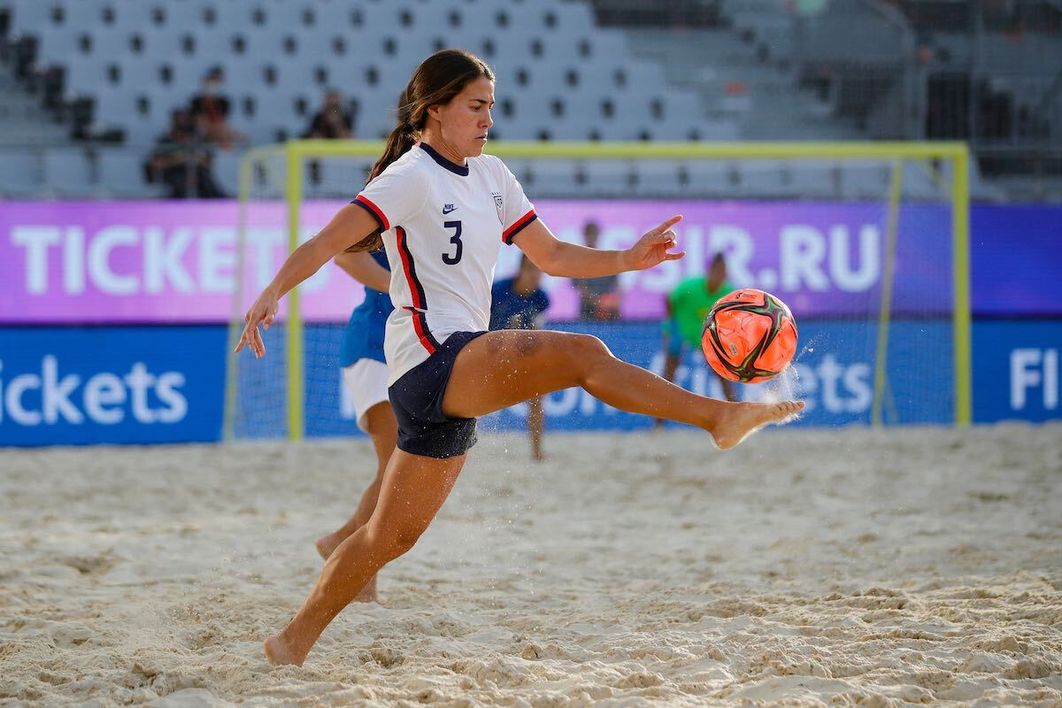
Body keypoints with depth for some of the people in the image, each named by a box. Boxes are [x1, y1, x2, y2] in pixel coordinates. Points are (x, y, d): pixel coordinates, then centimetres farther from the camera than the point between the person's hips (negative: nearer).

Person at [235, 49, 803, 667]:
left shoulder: (491, 175, 18)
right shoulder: (414, 175, -6)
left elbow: (552, 255, 22)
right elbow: (330, 241, -15)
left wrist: (629, 259, 8)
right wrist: (273, 293, -30)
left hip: (461, 374, 9)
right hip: (431, 355, -9)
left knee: (393, 535, 11)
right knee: (581, 354, -26)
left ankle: (293, 642, 17)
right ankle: (719, 416, -31)